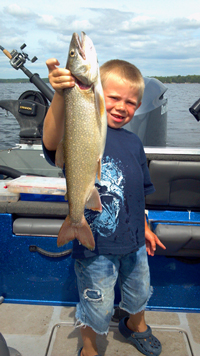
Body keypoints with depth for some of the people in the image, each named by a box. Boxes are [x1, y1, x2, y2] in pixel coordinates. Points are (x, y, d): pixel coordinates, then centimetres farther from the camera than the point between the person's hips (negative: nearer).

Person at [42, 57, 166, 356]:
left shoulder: (134, 143, 2)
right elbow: (53, 143, -44)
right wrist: (60, 96, -59)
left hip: (133, 241, 7)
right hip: (95, 244, -6)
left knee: (139, 292, 29)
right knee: (97, 308, 14)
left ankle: (136, 325, 62)